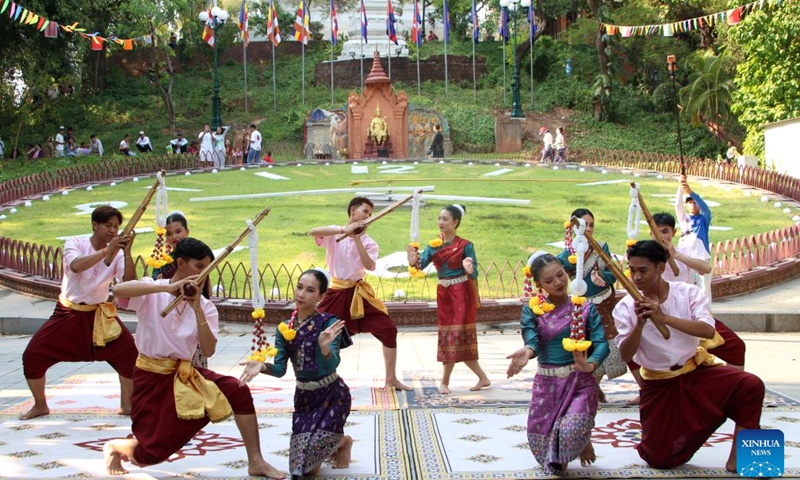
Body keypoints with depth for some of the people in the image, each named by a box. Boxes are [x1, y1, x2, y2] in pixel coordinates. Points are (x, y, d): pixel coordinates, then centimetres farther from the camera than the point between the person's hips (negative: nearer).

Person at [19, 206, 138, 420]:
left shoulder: (116, 253, -5)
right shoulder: (75, 243, -11)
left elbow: (130, 281, -20)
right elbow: (76, 266, -34)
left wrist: (127, 253, -30)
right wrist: (106, 252, -41)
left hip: (99, 315, 2)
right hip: (69, 314, -1)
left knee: (130, 354, -11)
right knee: (32, 355, -8)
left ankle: (127, 405, 5)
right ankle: (40, 405, 14)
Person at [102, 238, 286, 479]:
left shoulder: (205, 306, -2)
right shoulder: (153, 293, -11)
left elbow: (208, 351, -13)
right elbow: (118, 290, -32)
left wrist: (197, 309, -22)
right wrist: (168, 287, -36)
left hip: (186, 375, 4)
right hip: (152, 378, -4)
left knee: (238, 391, -18)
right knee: (147, 456, -4)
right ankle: (114, 447, 32)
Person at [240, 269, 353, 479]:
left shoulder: (328, 323, -17)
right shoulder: (284, 329, -2)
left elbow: (330, 366, -27)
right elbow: (280, 369, -7)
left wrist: (325, 346, -49)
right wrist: (262, 366, -28)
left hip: (332, 394, -5)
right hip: (303, 396, 5)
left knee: (307, 456, -19)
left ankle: (343, 442, 12)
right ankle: (336, 443, 31)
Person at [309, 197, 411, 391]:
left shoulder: (368, 242, 2)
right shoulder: (334, 234, -1)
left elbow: (370, 266, -17)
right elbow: (312, 232, -23)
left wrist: (357, 238, -18)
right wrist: (344, 229, -27)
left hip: (359, 293, 2)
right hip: (337, 292, -1)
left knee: (388, 330, -5)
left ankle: (391, 379, 7)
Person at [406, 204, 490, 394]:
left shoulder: (465, 245, -9)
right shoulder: (433, 245, 5)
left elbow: (474, 274, -11)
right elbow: (421, 264, -7)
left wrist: (469, 270, -35)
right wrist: (414, 261, -30)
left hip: (461, 294, -6)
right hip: (443, 294, 6)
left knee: (456, 336, -5)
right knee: (448, 336, 7)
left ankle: (445, 381, 5)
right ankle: (483, 378, 18)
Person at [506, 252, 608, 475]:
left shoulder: (585, 307, -3)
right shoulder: (532, 310, -1)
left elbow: (601, 343, -14)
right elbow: (532, 340, -18)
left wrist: (590, 365, -37)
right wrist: (527, 351, -44)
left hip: (580, 381, -2)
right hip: (546, 382, 2)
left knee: (571, 432, -27)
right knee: (540, 445, 4)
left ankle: (583, 440, 12)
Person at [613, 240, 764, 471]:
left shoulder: (688, 293, -8)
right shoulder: (625, 308, -8)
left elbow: (708, 331, -24)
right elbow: (626, 355, -14)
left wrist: (664, 318, -35)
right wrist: (639, 324, -31)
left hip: (697, 370, 0)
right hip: (659, 384, 0)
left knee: (751, 385, -26)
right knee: (659, 459, -2)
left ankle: (736, 460, -15)